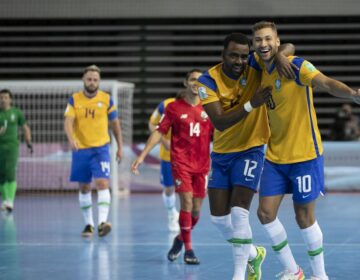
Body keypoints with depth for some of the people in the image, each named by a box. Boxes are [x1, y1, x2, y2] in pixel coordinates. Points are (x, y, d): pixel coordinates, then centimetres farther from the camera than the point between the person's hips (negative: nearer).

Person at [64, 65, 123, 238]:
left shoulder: (106, 99, 0)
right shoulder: (74, 100, -1)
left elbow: (115, 123, 9)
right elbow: (68, 122, -12)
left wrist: (120, 147, 10)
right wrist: (71, 139, -31)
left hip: (101, 148, -1)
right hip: (80, 149, 1)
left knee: (102, 183, -17)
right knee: (84, 188, 8)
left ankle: (102, 221, -25)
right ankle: (88, 223, 19)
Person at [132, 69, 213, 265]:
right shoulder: (174, 107, 1)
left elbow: (217, 136, 12)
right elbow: (159, 132, 3)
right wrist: (142, 155, -3)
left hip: (202, 165, 3)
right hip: (180, 162, -3)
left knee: (196, 208, 3)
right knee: (186, 202, -14)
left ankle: (180, 239, 30)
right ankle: (188, 249, -5)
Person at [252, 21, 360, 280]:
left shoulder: (297, 66, -16)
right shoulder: (261, 71, 4)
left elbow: (327, 83, -35)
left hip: (304, 155, -6)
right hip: (275, 157, 6)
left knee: (304, 218, 1)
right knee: (265, 212, 2)